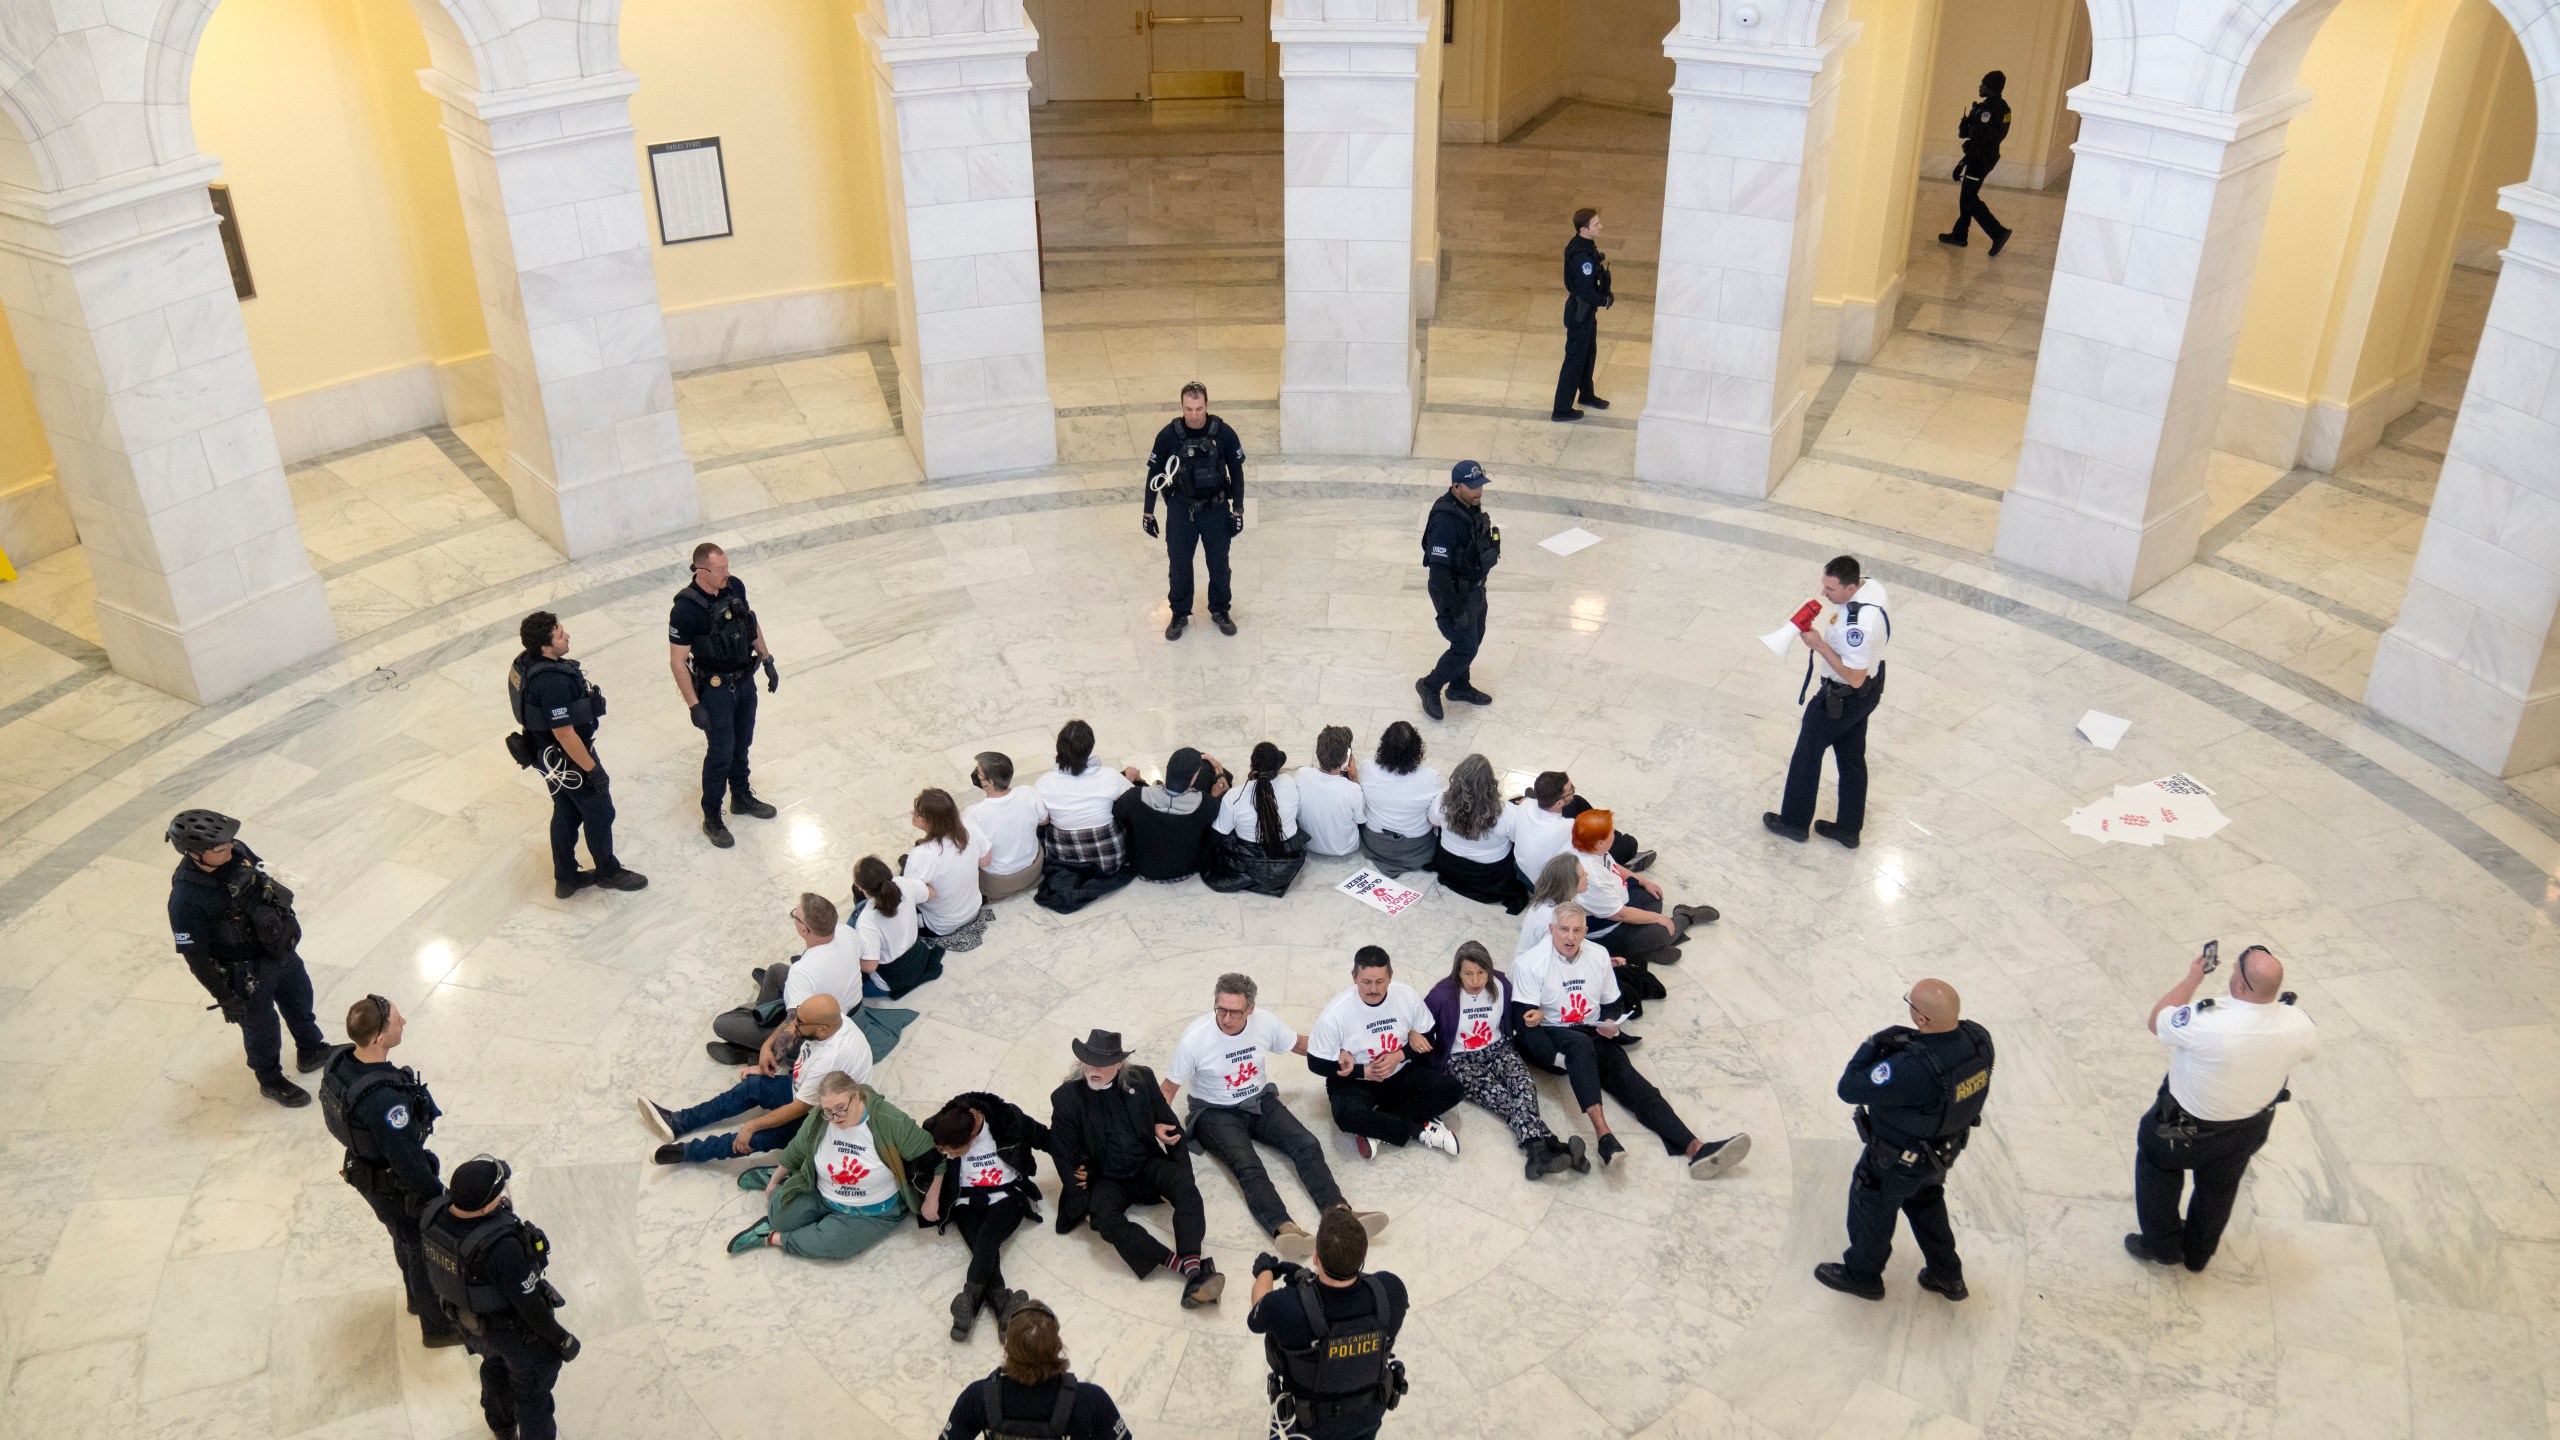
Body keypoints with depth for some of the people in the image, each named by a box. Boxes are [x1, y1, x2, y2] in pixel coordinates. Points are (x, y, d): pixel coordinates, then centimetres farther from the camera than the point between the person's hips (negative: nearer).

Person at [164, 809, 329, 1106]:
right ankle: (271, 1081, 46)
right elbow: (195, 956, -23)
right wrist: (224, 998, -16)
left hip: (282, 949, 6)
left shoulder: (236, 851, -16)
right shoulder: (185, 899, -34)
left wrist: (288, 921, 17)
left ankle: (311, 1051, 56)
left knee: (300, 1001, 28)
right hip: (247, 973, -6)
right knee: (262, 1027, 18)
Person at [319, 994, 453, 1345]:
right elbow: (408, 1162, -31)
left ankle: (419, 1297, 57)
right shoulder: (384, 1099, -43)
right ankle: (438, 1326, 40)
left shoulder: (338, 1061, -17)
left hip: (364, 1168, 8)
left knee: (406, 1239, 32)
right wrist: (437, 1200, -15)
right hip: (396, 1190, -8)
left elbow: (335, 1120, 3)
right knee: (426, 1250, 17)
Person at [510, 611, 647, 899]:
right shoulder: (552, 682, -36)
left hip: (549, 756, 9)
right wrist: (593, 769, -19)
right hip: (566, 760, -9)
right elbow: (564, 734, -30)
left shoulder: (526, 662, -6)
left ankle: (565, 878, 37)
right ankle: (608, 872, 34)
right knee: (599, 813, 13)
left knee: (566, 813, 23)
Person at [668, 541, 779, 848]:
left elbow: (752, 623, 10)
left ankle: (742, 797, 43)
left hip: (745, 680, 6)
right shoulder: (685, 609, -27)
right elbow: (677, 662, -21)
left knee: (741, 744, 22)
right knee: (721, 753, 2)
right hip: (715, 688, -6)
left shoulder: (735, 586, -8)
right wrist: (694, 706, -20)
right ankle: (711, 819, 19)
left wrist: (768, 661, 12)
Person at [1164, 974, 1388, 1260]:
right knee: (1247, 1165, -31)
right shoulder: (1194, 1039, -20)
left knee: (1307, 1145, -20)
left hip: (1260, 1102, 4)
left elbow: (1299, 1043, 11)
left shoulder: (1266, 1022, -10)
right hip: (1215, 1113, -4)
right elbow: (1168, 1089, -9)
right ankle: (1284, 1228, -51)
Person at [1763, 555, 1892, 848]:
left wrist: (1820, 646, -29)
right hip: (1870, 687, 9)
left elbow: (1854, 678, -31)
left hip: (1845, 697, -9)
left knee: (1808, 752, 13)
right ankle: (1849, 829, 37)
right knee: (1852, 757, 22)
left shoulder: (1858, 625, -39)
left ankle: (1794, 822, 32)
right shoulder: (1871, 585, -10)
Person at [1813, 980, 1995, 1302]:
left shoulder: (1912, 1069, -45)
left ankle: (1862, 1275, 49)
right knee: (1924, 1200, 35)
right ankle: (1947, 1275, 52)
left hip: (1896, 1159, -6)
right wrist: (1910, 1041, -14)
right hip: (1944, 1149, 6)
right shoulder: (1978, 1039, -23)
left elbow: (1850, 1089, -33)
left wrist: (1873, 1045, -22)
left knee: (1872, 1207, 23)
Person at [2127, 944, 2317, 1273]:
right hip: (2247, 1132, 4)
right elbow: (2309, 1049, 0)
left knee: (2156, 1160, 28)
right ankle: (2199, 1255, 53)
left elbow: (2156, 1021, -20)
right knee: (2220, 1186, 30)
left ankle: (2162, 1247, 39)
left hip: (2186, 1127, -4)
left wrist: (2193, 977, -11)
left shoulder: (2207, 1023, -42)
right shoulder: (2298, 1026, -27)